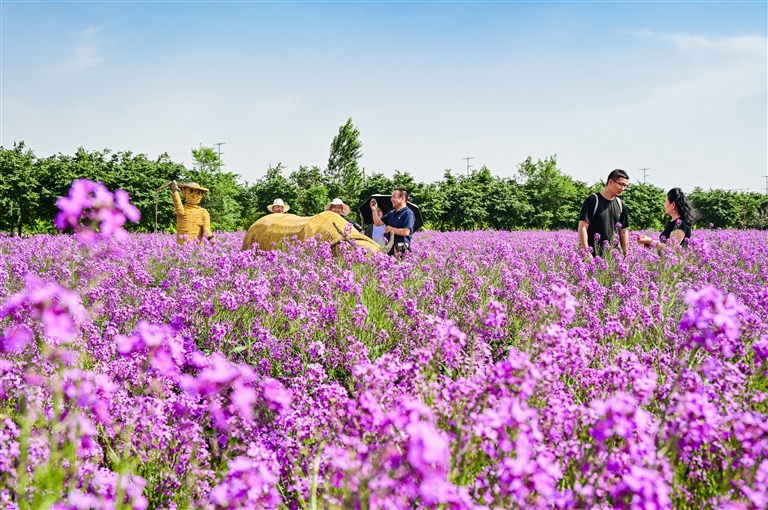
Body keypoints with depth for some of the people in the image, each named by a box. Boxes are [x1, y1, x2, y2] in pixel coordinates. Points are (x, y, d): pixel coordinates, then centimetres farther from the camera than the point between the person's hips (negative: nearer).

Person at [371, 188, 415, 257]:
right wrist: (374, 210, 7)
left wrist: (390, 229, -9)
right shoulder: (391, 213, 18)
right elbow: (377, 223, 20)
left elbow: (406, 232, -19)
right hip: (390, 249, 8)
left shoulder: (408, 213, -8)